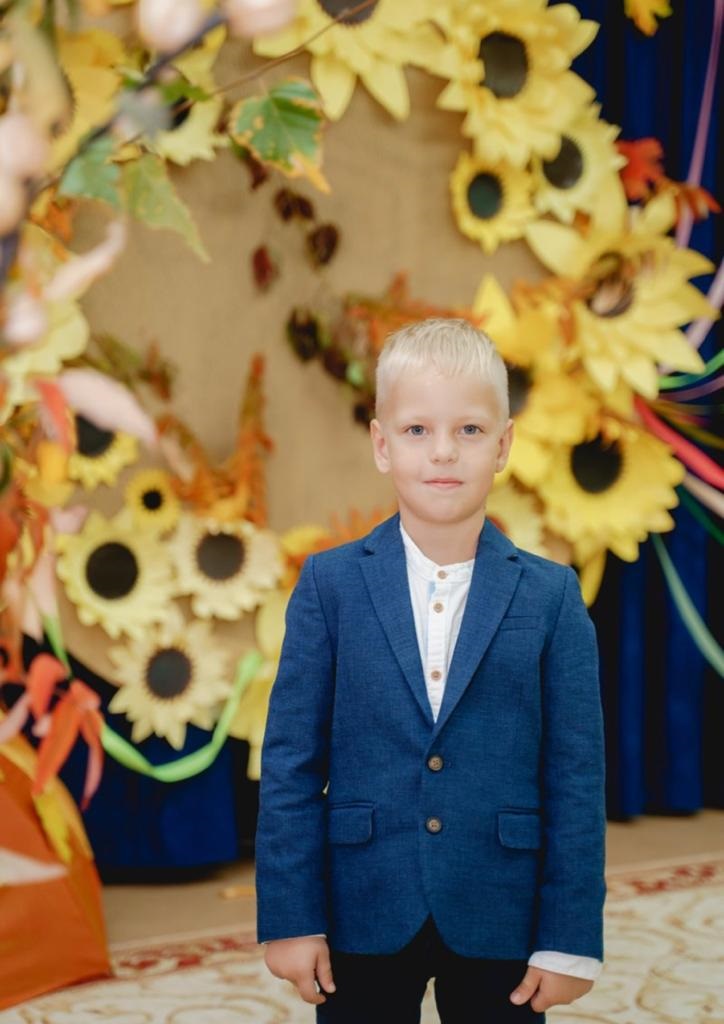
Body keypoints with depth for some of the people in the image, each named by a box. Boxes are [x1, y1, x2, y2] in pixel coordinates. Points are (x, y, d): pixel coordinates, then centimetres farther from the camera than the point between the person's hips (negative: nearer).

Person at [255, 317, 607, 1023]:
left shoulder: (551, 596, -2)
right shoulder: (329, 584, -2)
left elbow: (576, 777, -2)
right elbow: (290, 761, -2)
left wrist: (570, 939, -3)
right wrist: (289, 918, -5)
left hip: (499, 925, 0)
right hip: (363, 921, 0)